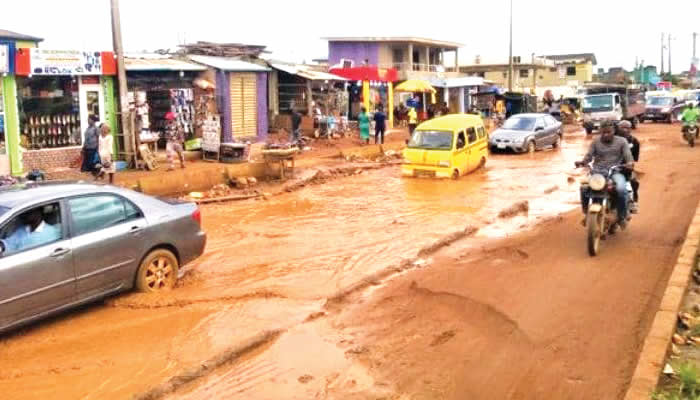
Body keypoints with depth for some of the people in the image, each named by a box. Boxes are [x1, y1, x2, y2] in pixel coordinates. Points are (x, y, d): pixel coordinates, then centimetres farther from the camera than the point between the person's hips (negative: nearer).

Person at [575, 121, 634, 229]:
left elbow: (628, 156, 0)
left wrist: (630, 163, -25)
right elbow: (589, 156, 4)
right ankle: (587, 214, -6)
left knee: (621, 189, -32)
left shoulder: (621, 141, 10)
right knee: (584, 187, -27)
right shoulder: (595, 142, 14)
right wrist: (582, 162, -19)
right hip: (598, 171, 1)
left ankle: (622, 216, -11)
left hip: (615, 171, -1)